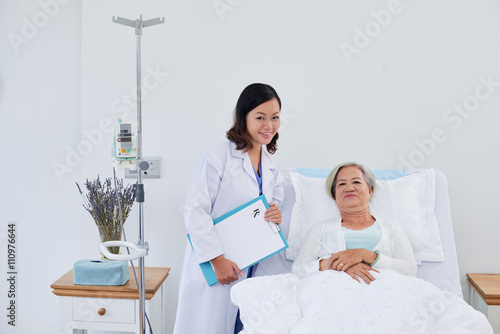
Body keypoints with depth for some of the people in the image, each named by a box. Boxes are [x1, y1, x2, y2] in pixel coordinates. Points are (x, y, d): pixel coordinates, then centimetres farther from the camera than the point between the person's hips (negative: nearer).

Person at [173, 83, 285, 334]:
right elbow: (195, 212, -15)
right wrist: (218, 259, -19)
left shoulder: (272, 170, 13)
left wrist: (277, 217, -4)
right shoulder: (217, 157, -11)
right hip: (212, 270, -6)